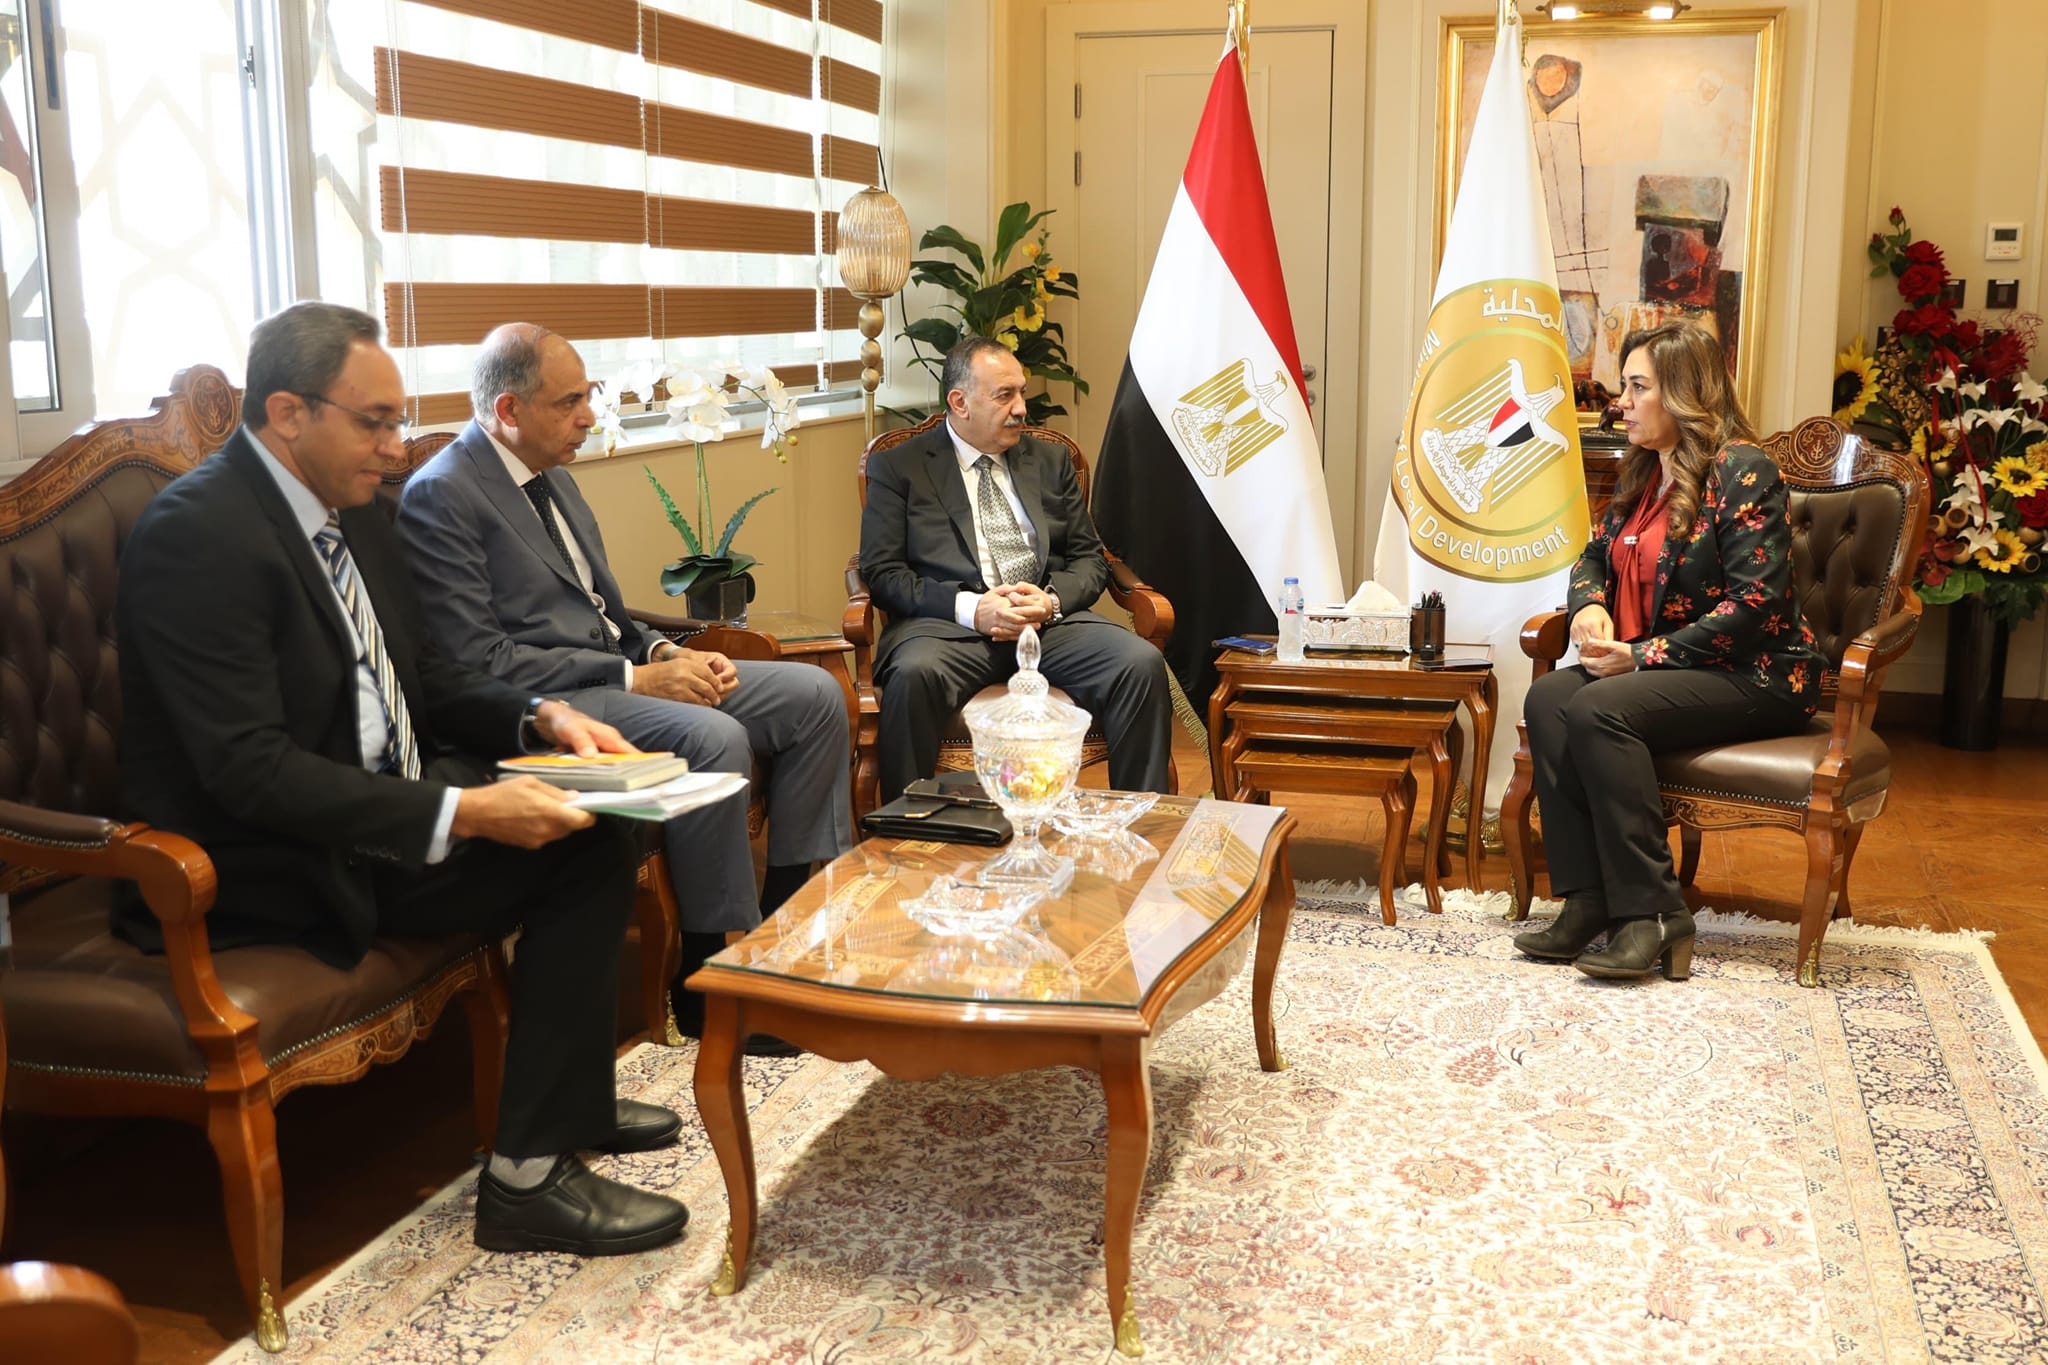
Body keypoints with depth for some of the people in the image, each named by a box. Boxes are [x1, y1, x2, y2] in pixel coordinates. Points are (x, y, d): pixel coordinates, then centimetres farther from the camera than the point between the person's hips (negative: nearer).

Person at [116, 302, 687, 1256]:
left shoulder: (345, 507, 7)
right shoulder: (198, 534, -21)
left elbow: (419, 677, 17)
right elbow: (250, 771, -27)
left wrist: (539, 717, -2)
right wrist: (460, 812, -32)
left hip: (385, 801, 9)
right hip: (266, 868, -9)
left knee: (593, 837, -1)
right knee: (582, 855, -19)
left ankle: (568, 1100, 15)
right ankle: (528, 1176, -11)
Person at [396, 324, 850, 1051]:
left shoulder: (550, 474, 17)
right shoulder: (441, 497, -12)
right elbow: (478, 661, -19)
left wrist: (663, 651, 1)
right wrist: (634, 680, -19)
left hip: (617, 670, 10)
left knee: (814, 694, -1)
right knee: (713, 736, -33)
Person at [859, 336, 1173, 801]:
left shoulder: (1051, 462, 21)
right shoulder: (897, 467, 9)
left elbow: (1090, 559, 17)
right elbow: (882, 573, 0)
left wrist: (1051, 599, -7)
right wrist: (970, 608, -15)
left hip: (1052, 619, 3)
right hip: (950, 624, -3)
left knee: (1142, 663, -25)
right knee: (915, 672, -37)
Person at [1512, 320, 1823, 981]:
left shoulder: (1742, 472, -12)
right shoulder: (1643, 472, 14)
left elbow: (1756, 603, -19)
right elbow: (1596, 557, 24)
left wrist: (1644, 656, -21)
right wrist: (1590, 606, -1)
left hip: (1753, 676, -8)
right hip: (1659, 666, 8)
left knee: (1599, 711, -31)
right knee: (1548, 698, -20)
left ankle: (1652, 915, -26)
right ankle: (1588, 902, -23)